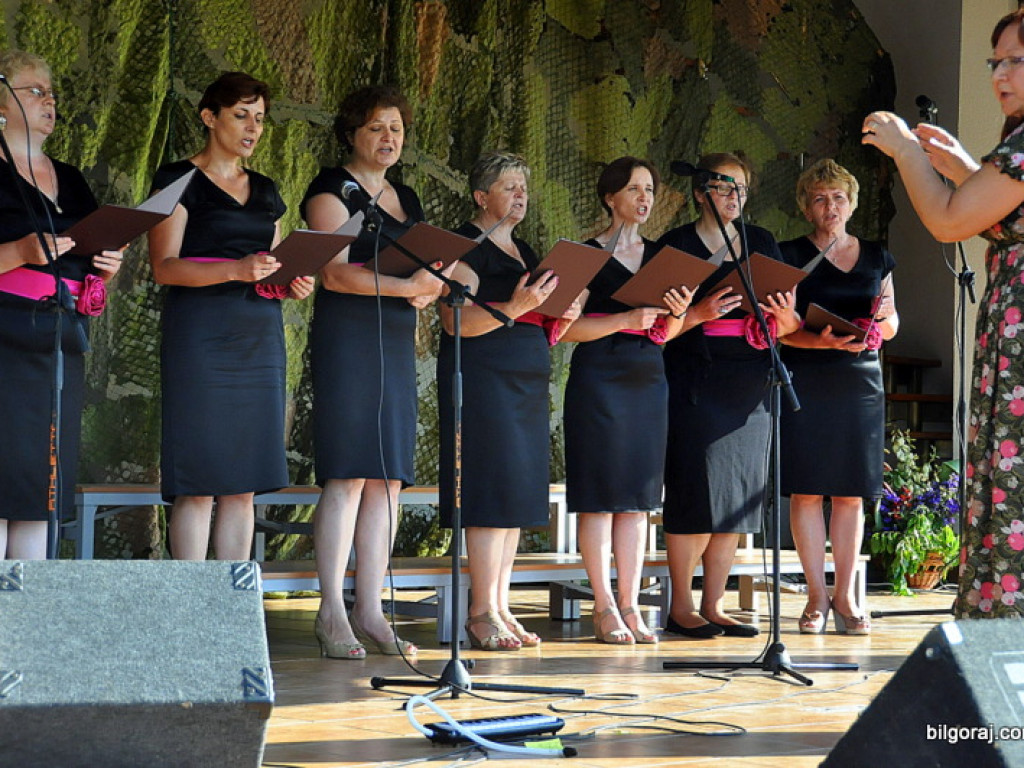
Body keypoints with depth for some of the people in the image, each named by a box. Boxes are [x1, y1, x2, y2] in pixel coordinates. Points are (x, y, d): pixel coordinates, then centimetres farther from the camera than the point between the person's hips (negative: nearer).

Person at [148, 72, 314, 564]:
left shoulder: (265, 192, 20)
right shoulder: (179, 181, 1)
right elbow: (164, 266, -8)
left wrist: (294, 284, 0)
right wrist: (235, 270, -22)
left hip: (260, 339, 6)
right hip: (200, 335, -6)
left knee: (244, 485, 3)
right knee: (198, 484, -8)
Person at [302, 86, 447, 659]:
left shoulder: (407, 199, 21)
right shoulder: (333, 188, -1)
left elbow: (426, 268, 20)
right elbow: (336, 272, -13)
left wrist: (432, 286, -5)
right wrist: (407, 285, -24)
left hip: (397, 343, 7)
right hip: (346, 337, -7)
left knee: (388, 479, 3)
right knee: (348, 475, -11)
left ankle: (370, 611, 6)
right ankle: (332, 612, -8)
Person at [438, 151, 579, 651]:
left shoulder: (523, 251, 21)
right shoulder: (466, 246, -5)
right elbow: (456, 321, -17)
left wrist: (561, 317, 5)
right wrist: (514, 307, -28)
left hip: (526, 382, 9)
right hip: (481, 379, -9)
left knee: (517, 495, 5)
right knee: (494, 489, -12)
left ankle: (501, 609, 8)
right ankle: (482, 612, -9)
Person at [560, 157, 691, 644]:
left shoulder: (659, 256, 15)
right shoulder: (589, 254, -1)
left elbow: (664, 335, 16)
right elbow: (568, 327, -9)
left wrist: (677, 314, -4)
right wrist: (625, 320, -19)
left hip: (648, 379, 6)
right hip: (599, 378, -5)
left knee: (638, 496, 4)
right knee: (600, 494, -5)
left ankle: (630, 606, 8)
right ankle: (605, 607, -1)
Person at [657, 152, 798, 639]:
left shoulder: (762, 244, 16)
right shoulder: (675, 245, 2)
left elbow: (789, 323, 14)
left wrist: (784, 316, -8)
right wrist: (700, 314, -20)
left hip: (749, 386, 5)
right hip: (694, 383, -5)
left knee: (738, 496, 4)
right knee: (696, 494, -8)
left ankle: (713, 605, 12)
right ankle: (680, 607, 2)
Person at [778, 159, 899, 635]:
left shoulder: (876, 258, 15)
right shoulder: (791, 256, 3)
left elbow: (890, 329, 18)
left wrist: (884, 315, -5)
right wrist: (823, 341, -24)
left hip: (860, 382, 3)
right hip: (805, 381, -3)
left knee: (851, 491, 2)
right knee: (806, 488, -5)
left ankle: (845, 596, 7)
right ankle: (816, 596, 2)